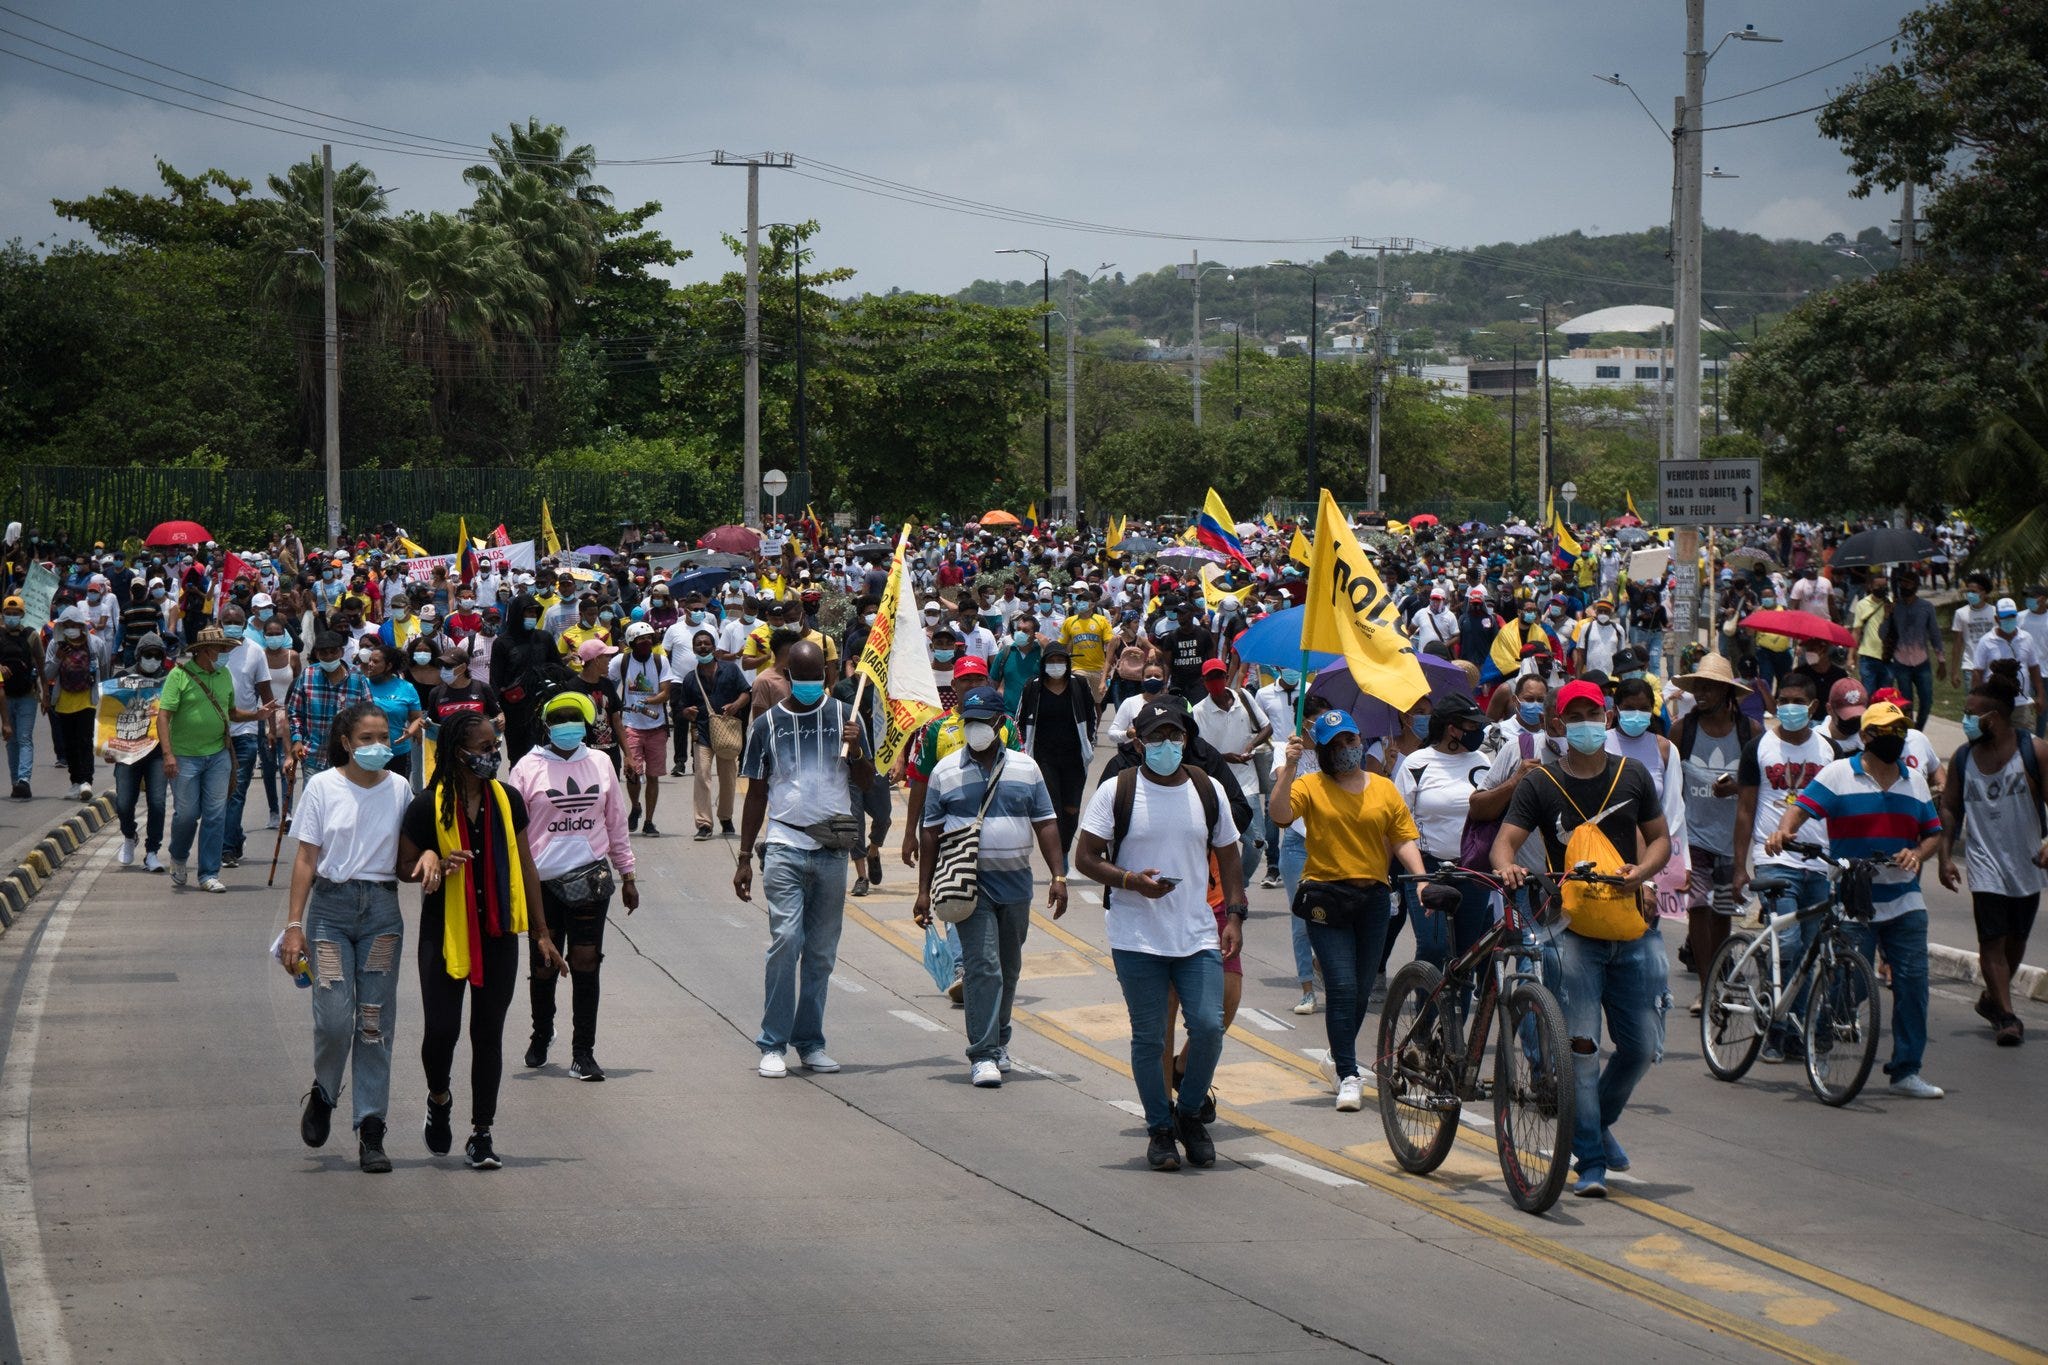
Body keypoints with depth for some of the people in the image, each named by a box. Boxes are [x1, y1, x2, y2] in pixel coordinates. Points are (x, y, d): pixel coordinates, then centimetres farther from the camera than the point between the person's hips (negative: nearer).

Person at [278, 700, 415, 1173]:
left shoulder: (399, 789, 5)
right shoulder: (323, 787, -1)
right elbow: (306, 858, 0)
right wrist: (295, 925, -4)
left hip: (382, 908, 2)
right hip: (331, 906, -2)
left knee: (375, 1023, 0)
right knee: (334, 1017, -12)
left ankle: (371, 1131, 4)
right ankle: (323, 1094, 19)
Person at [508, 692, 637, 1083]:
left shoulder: (599, 764, 8)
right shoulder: (529, 768, -2)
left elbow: (616, 823, 16)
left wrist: (627, 875, 17)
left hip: (590, 878, 2)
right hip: (543, 883, -2)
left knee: (585, 965, -2)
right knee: (544, 966, 8)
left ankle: (583, 1053, 1)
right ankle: (541, 1039, 30)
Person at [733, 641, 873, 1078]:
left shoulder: (843, 716, 7)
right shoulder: (768, 724, 5)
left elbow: (867, 780, 11)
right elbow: (756, 794, 11)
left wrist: (855, 752, -11)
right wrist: (744, 858, 8)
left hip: (833, 849, 2)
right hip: (784, 845, -2)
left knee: (822, 951, 6)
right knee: (786, 940, -12)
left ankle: (811, 1041, 14)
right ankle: (773, 1045, -7)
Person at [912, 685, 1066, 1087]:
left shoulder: (1024, 768, 7)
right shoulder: (946, 771, 2)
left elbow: (1045, 824, 7)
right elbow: (930, 832, 4)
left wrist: (1058, 876, -2)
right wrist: (924, 891, 1)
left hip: (1016, 884, 3)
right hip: (971, 884, -3)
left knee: (1009, 967, 14)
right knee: (983, 965, -13)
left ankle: (998, 1041, 31)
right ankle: (983, 1055, -15)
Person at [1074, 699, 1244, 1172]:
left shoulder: (1208, 790, 8)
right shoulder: (1117, 792, -2)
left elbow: (1228, 858, 15)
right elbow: (1085, 857, -2)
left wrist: (1235, 915, 3)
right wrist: (1130, 880, -18)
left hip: (1198, 935, 2)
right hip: (1137, 938, -2)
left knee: (1209, 1026, -8)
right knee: (1148, 1038, 3)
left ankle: (1189, 1114, 15)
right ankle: (1159, 1129, 17)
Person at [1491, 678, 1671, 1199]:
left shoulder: (1632, 775, 9)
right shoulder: (1541, 784, 1)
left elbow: (1660, 838, 14)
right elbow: (1505, 840, -7)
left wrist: (1642, 871, -8)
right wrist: (1506, 866, -32)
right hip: (1573, 930, -3)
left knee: (1643, 1046, 4)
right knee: (1581, 1045, -10)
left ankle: (1599, 1122, 31)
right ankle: (1590, 1162, -4)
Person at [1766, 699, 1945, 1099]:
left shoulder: (1914, 782, 15)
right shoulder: (1838, 775, 0)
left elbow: (1933, 834, 19)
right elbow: (1802, 807, -11)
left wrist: (1918, 853, -3)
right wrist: (1785, 830, -33)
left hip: (1904, 903, 4)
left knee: (1912, 982, -2)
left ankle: (1906, 1070, 4)